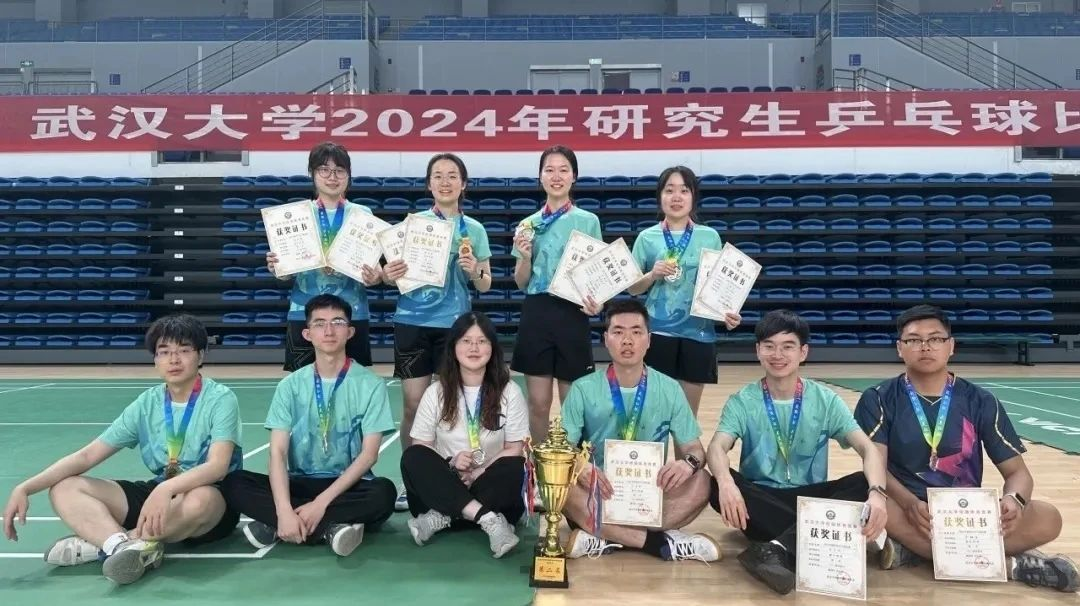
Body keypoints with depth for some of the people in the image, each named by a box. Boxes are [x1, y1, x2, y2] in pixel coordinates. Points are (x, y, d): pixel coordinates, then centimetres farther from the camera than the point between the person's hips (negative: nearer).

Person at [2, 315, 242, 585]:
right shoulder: (146, 403, 3)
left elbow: (217, 466, -25)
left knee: (199, 500, -41)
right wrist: (25, 488, -10)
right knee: (65, 488, -8)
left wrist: (165, 489, -43)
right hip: (157, 494, 6)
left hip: (212, 499, -5)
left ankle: (100, 543, -20)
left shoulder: (220, 399, -13)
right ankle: (127, 546, -34)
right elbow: (87, 455, 3)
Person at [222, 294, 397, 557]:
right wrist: (284, 510, -24)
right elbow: (278, 452, -7)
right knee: (234, 482, -21)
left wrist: (322, 502, -20)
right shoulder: (290, 385, 1)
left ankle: (274, 527, -23)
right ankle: (330, 528, -25)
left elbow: (369, 454, -10)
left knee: (383, 493, -33)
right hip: (300, 483, 2)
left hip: (348, 485, -2)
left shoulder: (371, 384, -5)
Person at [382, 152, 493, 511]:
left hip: (454, 325, 0)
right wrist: (389, 275, -13)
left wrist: (474, 271, -13)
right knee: (413, 405, 2)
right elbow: (394, 274, 9)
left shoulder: (474, 230, 6)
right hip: (412, 322, 0)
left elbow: (485, 286, 8)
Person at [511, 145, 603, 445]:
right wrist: (525, 257, -10)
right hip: (536, 314, 2)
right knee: (538, 403, 6)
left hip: (572, 315, -1)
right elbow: (521, 283, 10)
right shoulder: (528, 224, 8)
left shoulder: (588, 221, 3)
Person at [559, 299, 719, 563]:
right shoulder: (583, 389, -3)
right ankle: (658, 541, -26)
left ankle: (604, 539, -27)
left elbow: (694, 448, 2)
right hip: (599, 494, -1)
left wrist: (689, 462, -23)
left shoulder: (669, 390, 1)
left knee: (700, 482, -26)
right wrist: (580, 467, -31)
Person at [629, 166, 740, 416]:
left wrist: (728, 314, -11)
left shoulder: (710, 237, 4)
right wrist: (653, 275, -12)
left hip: (698, 334, 1)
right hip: (657, 333, -1)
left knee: (688, 412, 9)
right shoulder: (647, 238, 3)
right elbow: (632, 289, 7)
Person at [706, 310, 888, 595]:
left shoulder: (825, 400, -1)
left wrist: (876, 492, -36)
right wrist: (726, 482, -45)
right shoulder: (743, 401, -3)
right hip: (760, 498, -1)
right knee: (717, 485, -32)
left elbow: (868, 449, -13)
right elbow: (717, 447, -21)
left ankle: (779, 548, -37)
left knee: (863, 483, -27)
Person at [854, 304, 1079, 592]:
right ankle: (1008, 563, -26)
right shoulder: (878, 399, 0)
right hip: (905, 508, -2)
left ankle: (912, 549, -26)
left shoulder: (980, 402, 5)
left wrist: (1014, 500, -21)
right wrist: (911, 504, -31)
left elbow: (1017, 471, 4)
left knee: (1047, 518, -22)